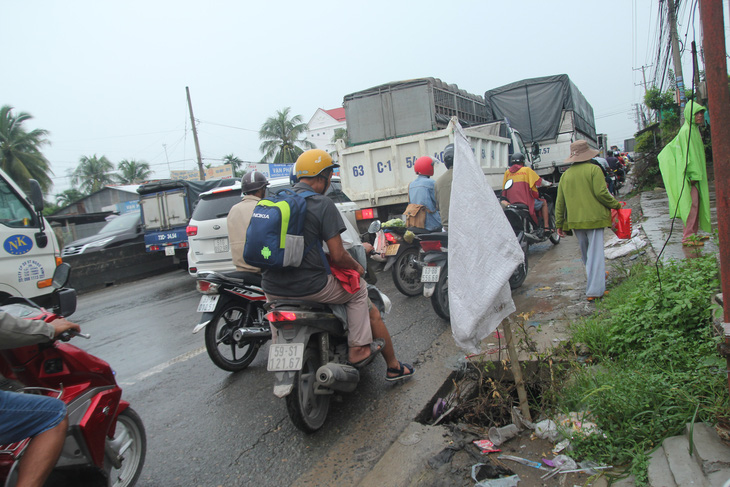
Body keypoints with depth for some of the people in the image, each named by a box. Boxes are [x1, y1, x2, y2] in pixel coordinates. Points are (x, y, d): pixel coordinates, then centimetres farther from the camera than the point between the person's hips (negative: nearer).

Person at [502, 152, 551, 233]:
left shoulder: (507, 172, 14)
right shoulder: (526, 170, 4)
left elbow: (503, 187, 16)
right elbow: (539, 181, 11)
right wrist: (548, 183, 30)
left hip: (511, 202, 4)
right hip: (526, 201, -4)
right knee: (543, 203, 20)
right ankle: (546, 227, 11)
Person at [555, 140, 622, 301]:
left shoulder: (566, 175, 8)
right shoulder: (594, 169, -6)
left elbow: (560, 202, 8)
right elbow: (601, 193, -14)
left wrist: (559, 223, 15)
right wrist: (616, 204, 4)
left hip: (575, 221, 5)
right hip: (594, 218, -5)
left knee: (585, 252, 20)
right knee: (595, 253, -3)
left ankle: (596, 276, 40)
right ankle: (594, 290, -8)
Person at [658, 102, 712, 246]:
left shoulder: (694, 129, 16)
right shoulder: (687, 131, -13)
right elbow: (687, 154, -18)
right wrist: (693, 174, -22)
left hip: (696, 174, 10)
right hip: (691, 174, -10)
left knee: (696, 204, 12)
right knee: (692, 204, -11)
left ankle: (693, 233, 19)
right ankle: (688, 236, -8)